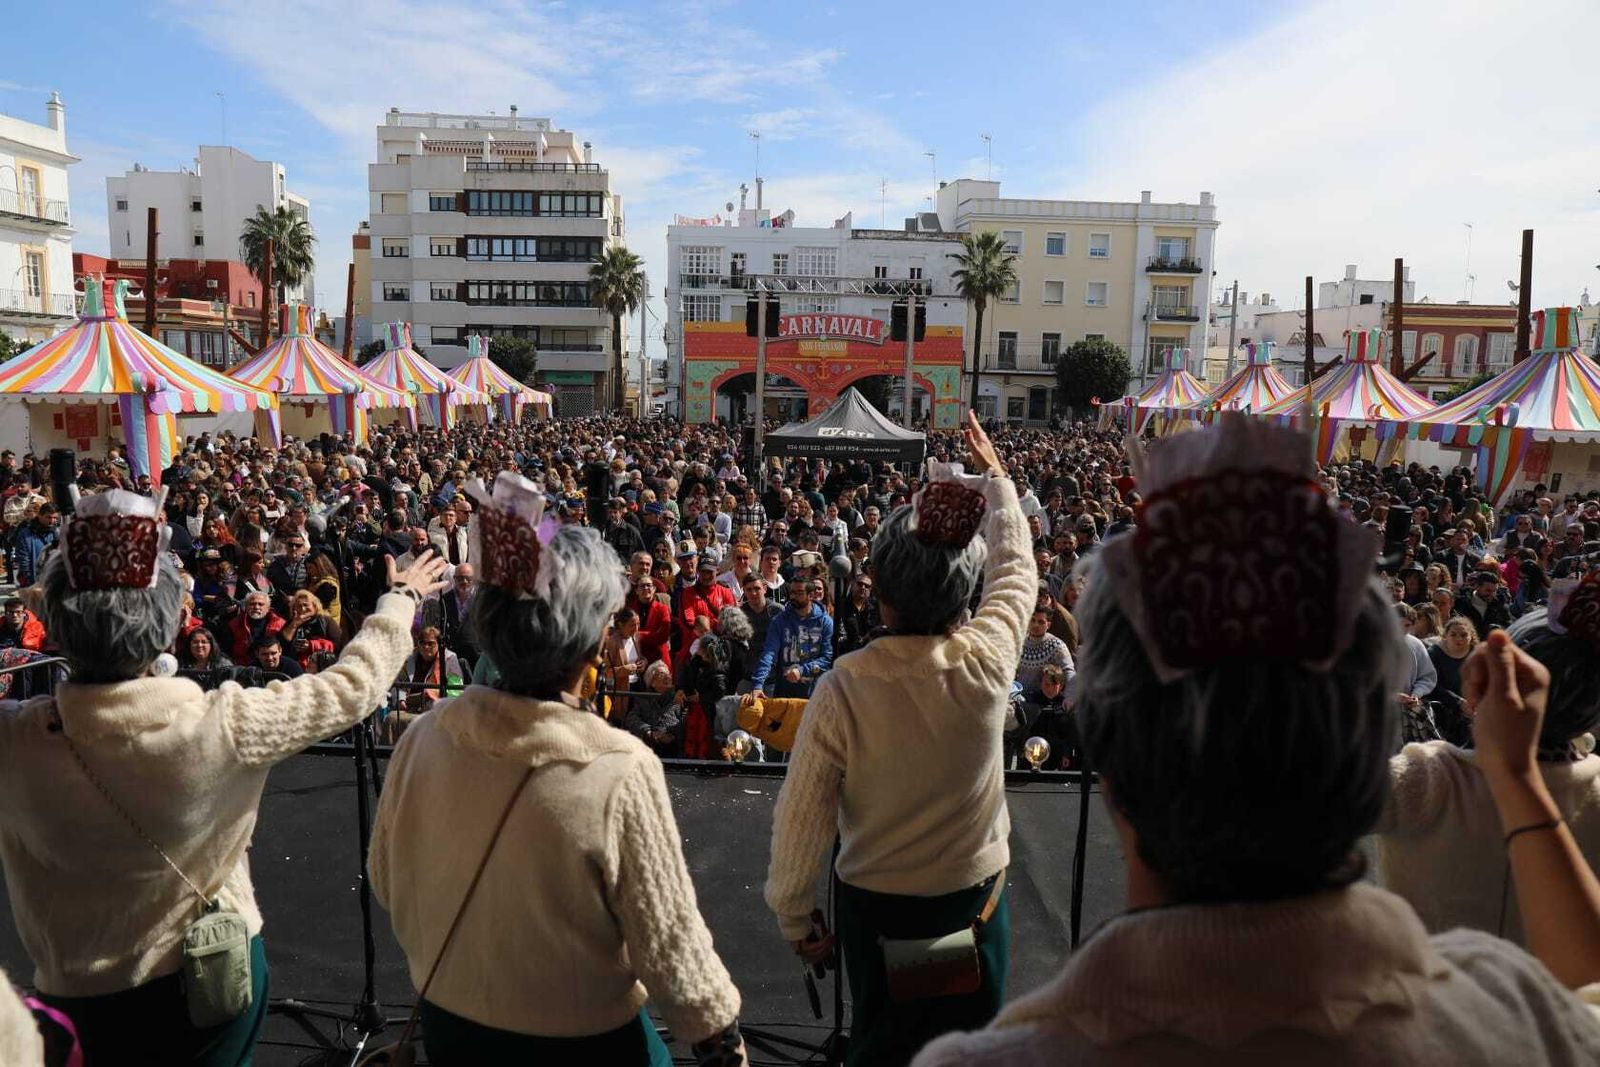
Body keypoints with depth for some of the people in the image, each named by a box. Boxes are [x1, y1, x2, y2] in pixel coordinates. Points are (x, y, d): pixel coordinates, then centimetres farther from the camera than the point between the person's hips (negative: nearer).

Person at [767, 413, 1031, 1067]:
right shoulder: (987, 660, -20)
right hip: (975, 894, 1)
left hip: (876, 901, -1)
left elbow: (801, 816, -17)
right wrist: (995, 479, 15)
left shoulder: (845, 687, -25)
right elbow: (1016, 571, 1)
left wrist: (794, 918, 0)